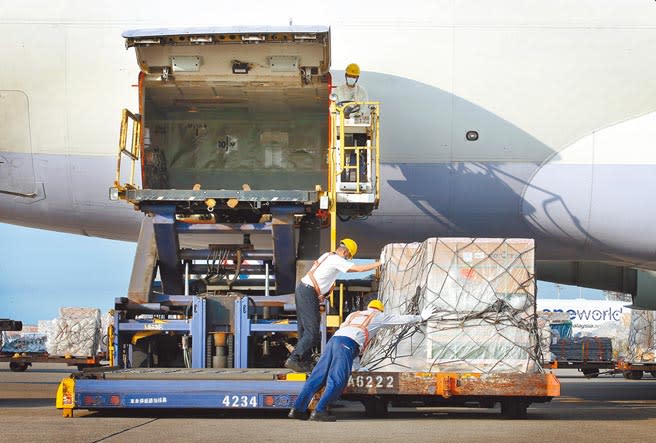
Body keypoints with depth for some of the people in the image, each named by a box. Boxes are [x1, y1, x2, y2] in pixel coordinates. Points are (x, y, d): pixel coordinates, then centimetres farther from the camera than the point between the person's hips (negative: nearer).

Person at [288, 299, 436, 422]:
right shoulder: (378, 316, 23)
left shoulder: (353, 314, 35)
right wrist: (421, 318, 46)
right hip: (348, 344, -6)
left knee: (318, 376, 1)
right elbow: (402, 319, 30)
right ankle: (319, 411, -21)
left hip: (334, 339, 6)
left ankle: (298, 408, -6)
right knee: (337, 380, -10)